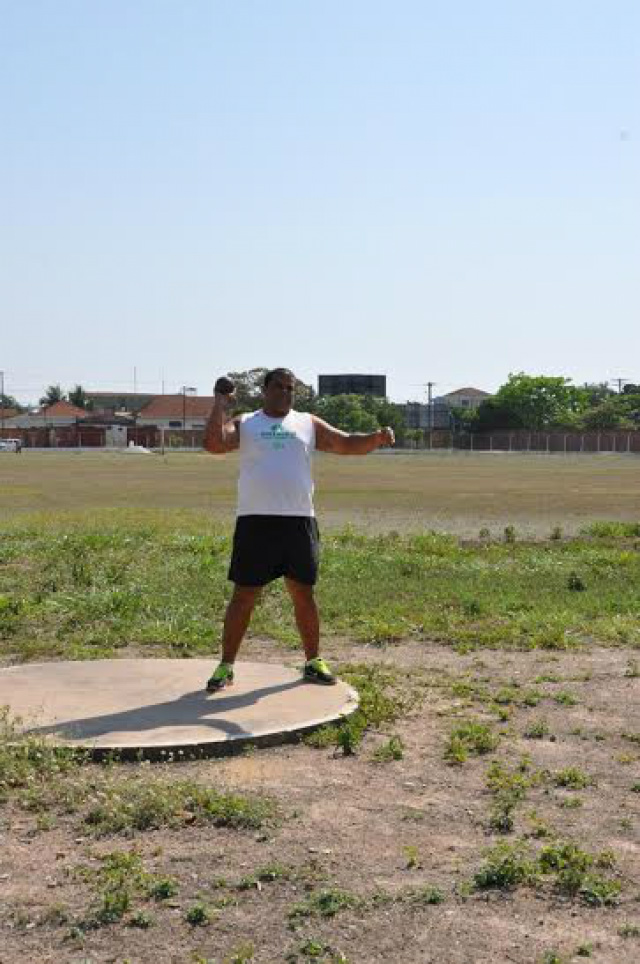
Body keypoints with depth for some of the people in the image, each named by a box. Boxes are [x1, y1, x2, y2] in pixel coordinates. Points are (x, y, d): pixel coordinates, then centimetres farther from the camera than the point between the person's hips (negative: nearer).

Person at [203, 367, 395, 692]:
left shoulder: (308, 424, 13)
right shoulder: (244, 424, 7)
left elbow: (347, 444, 9)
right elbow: (214, 443, -10)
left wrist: (377, 438, -9)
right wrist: (220, 404, -11)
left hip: (298, 521, 2)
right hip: (255, 521, -2)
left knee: (303, 594, 10)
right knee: (244, 596, 2)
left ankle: (313, 662, 24)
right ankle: (226, 666, 12)